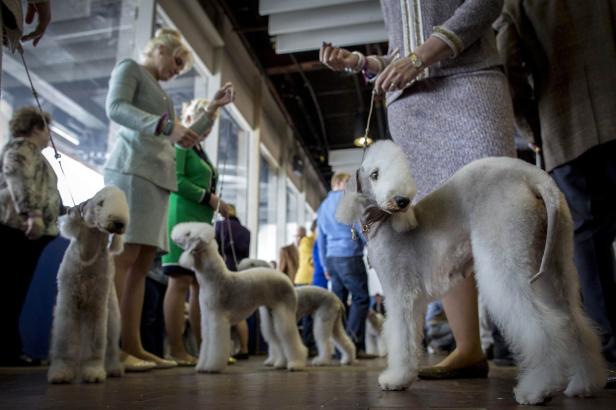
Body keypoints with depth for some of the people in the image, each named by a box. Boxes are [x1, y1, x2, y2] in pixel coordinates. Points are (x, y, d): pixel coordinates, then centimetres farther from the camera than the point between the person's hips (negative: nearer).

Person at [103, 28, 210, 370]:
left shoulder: (159, 92, 31)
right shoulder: (129, 68, 9)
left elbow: (185, 139, 35)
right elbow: (115, 107, -12)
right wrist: (166, 124, -23)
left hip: (156, 177, 8)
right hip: (133, 170, -8)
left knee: (142, 264, 0)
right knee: (125, 255, -16)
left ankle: (133, 347, -1)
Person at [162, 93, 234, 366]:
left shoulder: (199, 149, 24)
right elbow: (176, 181, -14)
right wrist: (210, 198, -12)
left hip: (201, 221, 9)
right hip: (183, 218, -9)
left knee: (202, 284, 5)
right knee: (180, 282, -9)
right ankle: (177, 351, -6)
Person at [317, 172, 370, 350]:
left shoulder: (323, 205, 21)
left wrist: (325, 265, 25)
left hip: (332, 257, 8)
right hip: (349, 255, -7)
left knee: (338, 300, 7)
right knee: (361, 298, -5)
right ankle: (351, 342, -14)